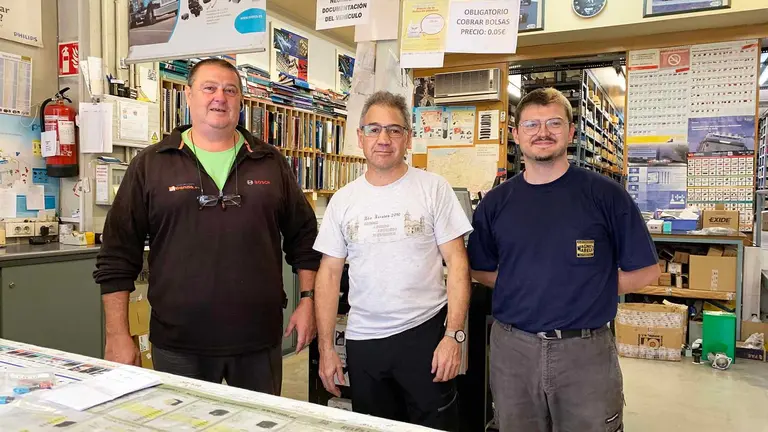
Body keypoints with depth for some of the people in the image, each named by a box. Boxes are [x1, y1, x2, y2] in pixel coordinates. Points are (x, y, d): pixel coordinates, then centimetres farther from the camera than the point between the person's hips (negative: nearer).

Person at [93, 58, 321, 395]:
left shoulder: (270, 163, 6)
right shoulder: (151, 165, 2)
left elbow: (303, 237, 10)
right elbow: (118, 255, 1)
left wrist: (307, 299, 3)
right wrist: (117, 335, -3)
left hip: (259, 341, 2)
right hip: (178, 344, -1)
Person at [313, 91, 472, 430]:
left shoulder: (434, 189, -5)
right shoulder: (343, 201, 3)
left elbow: (457, 263, -6)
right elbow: (329, 274, 5)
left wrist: (454, 335, -13)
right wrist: (325, 347, 2)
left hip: (425, 332, -3)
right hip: (363, 340, 3)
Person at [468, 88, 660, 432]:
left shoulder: (605, 195, -5)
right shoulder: (494, 204, 3)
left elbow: (644, 271, -1)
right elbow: (481, 271, 11)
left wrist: (586, 292, -5)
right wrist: (522, 290, -2)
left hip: (586, 351, -2)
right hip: (512, 348, 3)